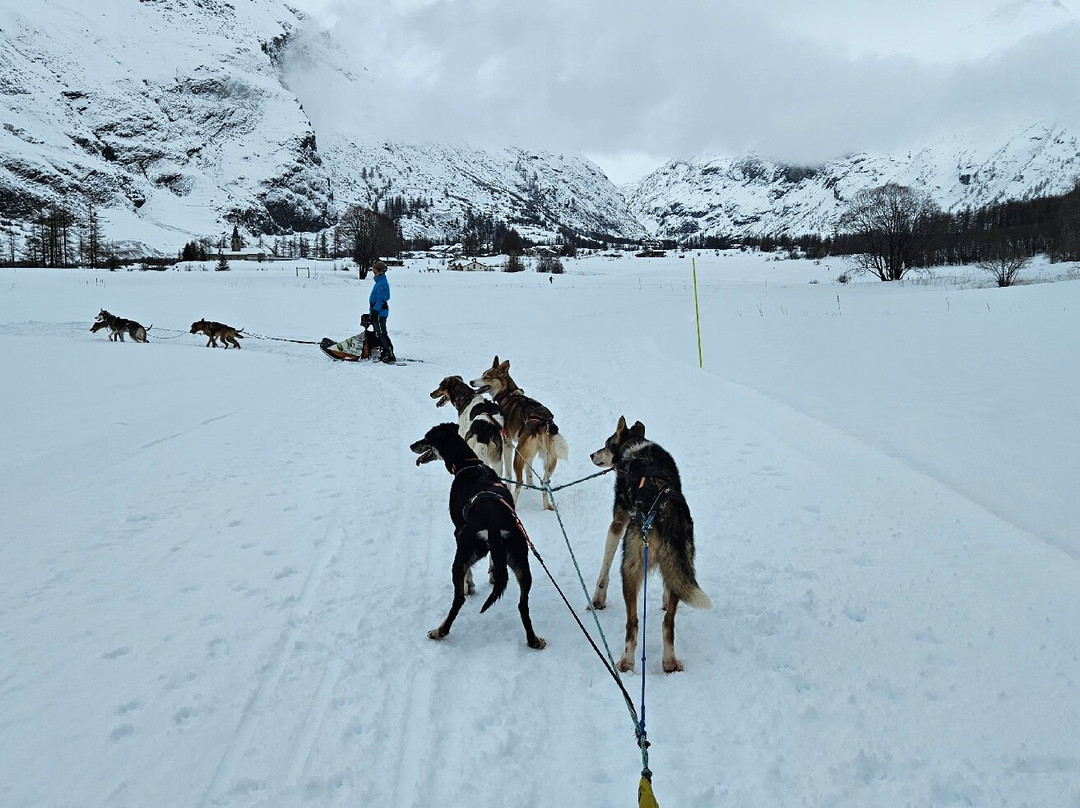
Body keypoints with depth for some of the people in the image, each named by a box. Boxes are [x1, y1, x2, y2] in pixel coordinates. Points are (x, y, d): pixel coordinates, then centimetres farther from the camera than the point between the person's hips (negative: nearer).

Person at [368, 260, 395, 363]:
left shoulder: (382, 283, -17)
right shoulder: (379, 282, 15)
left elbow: (380, 300, -21)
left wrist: (374, 312, -20)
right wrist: (373, 311, 24)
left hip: (380, 313, -10)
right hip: (377, 312, 10)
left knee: (381, 334, -9)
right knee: (378, 334, 14)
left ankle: (390, 355, -9)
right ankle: (385, 353, 19)